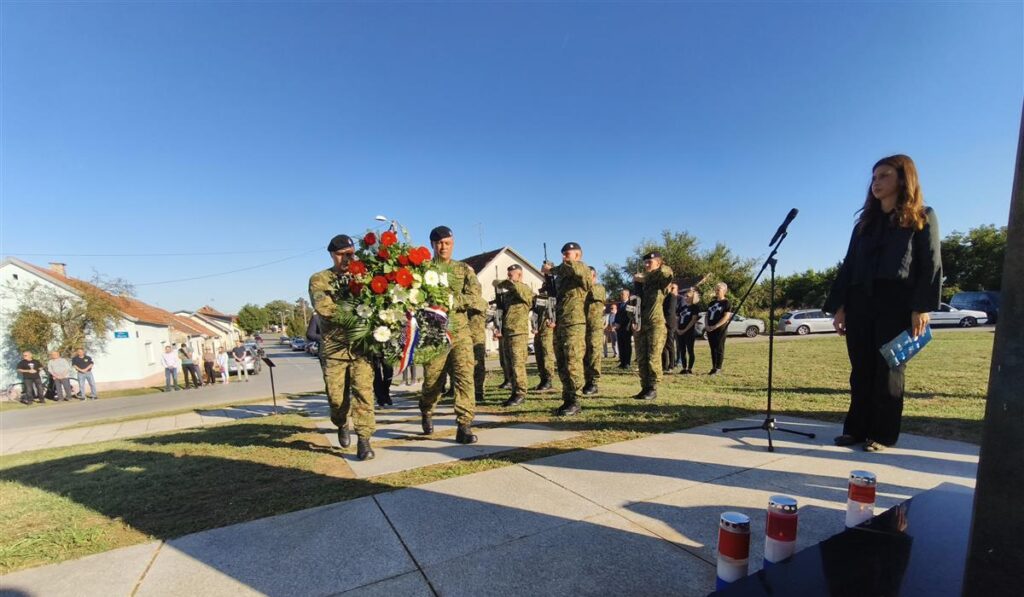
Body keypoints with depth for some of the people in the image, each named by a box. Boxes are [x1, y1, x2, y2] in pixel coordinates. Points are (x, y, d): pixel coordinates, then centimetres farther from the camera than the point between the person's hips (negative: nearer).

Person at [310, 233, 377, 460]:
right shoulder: (319, 280, 6)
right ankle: (342, 425, 37)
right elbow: (322, 307, -12)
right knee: (336, 396, 7)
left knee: (363, 391, -8)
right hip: (333, 346, 0)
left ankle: (364, 440, -1)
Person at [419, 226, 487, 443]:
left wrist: (453, 300, -17)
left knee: (465, 377, -10)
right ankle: (426, 413, 39)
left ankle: (464, 426, -4)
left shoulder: (464, 269, 10)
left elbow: (475, 297, -5)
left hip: (460, 331, 1)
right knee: (432, 380, 9)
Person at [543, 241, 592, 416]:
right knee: (562, 365, 10)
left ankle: (575, 402, -3)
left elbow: (571, 267, -27)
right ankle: (567, 400, 17)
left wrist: (552, 269, -13)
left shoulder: (581, 268, -3)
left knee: (572, 363, -9)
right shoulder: (564, 274, 22)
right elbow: (553, 293, 25)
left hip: (574, 323, -9)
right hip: (560, 323, 9)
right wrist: (549, 276, 10)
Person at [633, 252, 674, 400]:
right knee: (641, 359, 5)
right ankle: (645, 388, 13)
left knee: (653, 358, -6)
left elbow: (667, 271, -25)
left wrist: (645, 277, -16)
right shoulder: (641, 281, 16)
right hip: (641, 324, 6)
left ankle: (653, 389, 2)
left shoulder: (661, 281, -1)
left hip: (656, 324, -6)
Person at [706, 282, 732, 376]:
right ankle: (713, 367, 16)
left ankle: (718, 368, 2)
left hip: (720, 330, -6)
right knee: (713, 349, 10)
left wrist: (715, 326, -19)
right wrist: (706, 325, 0)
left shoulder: (727, 303, -4)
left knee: (719, 349, -2)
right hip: (710, 330, 7)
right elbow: (707, 315, 19)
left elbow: (726, 317, -13)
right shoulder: (712, 303, 17)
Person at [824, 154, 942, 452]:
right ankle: (857, 429, 12)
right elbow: (848, 266, 14)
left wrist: (922, 307, -14)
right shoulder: (865, 223, 19)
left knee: (888, 369, 0)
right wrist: (839, 305, 6)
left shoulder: (922, 218, 7)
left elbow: (931, 265, -2)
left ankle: (882, 434, 8)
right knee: (861, 370, 5)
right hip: (860, 303, 4)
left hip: (896, 305, -4)